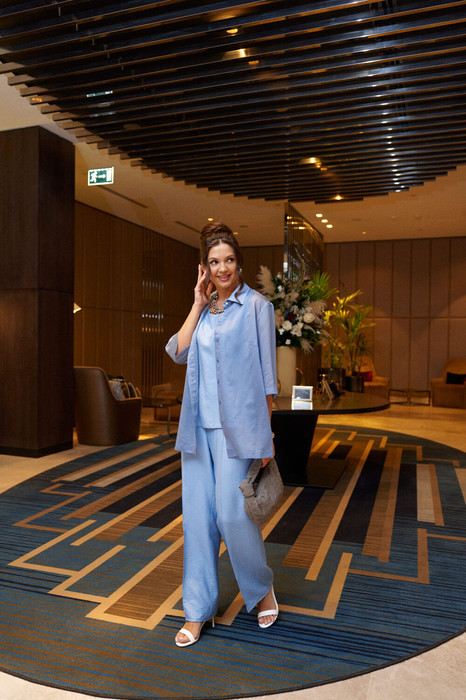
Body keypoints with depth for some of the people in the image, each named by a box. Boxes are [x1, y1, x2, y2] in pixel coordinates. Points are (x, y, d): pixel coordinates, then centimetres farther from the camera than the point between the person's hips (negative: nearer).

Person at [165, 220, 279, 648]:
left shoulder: (256, 306, -1)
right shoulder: (202, 310, 14)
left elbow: (265, 372, -4)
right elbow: (179, 353, 0)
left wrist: (266, 433, -7)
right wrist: (199, 304, -2)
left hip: (236, 424, -5)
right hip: (198, 424, 5)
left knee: (232, 513, -5)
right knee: (197, 515, 7)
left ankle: (262, 587, 25)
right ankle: (198, 610, 22)